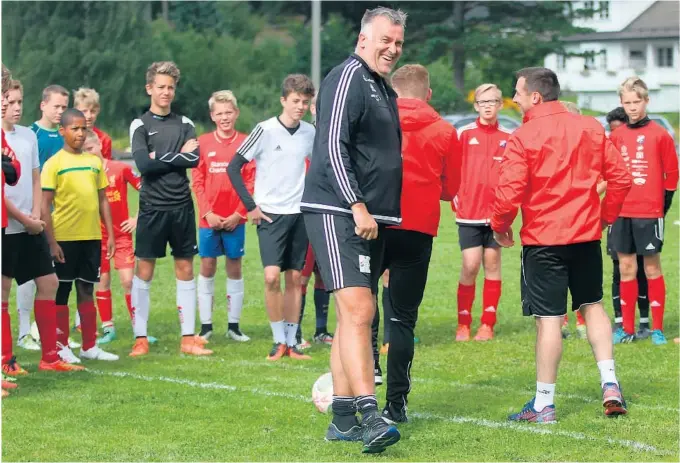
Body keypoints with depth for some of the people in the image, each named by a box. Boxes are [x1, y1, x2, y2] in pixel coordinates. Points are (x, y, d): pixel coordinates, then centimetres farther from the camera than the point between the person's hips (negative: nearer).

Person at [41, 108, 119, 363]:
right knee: (61, 292, 3)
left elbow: (103, 200, 14)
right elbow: (45, 206, -7)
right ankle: (61, 347, 10)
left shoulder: (94, 161, 10)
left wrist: (110, 234, 9)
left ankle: (89, 346, 17)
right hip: (64, 237, -5)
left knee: (86, 290, 11)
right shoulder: (54, 164, -5)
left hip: (91, 236, 5)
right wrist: (51, 241, -13)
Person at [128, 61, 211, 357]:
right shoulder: (140, 125, 1)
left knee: (185, 269, 5)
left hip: (182, 207, 3)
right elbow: (143, 164, -13)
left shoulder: (185, 124, 10)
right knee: (144, 271, -2)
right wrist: (179, 156, -8)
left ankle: (188, 338, 9)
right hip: (152, 207, -3)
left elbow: (194, 159, -5)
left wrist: (160, 158, -11)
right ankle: (140, 339, 3)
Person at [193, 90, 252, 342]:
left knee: (235, 268, 5)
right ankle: (205, 326, 7)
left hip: (235, 219, 0)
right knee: (207, 267, 2)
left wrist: (239, 213, -8)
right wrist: (207, 213, -8)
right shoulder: (203, 142, 2)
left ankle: (234, 326, 11)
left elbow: (251, 182, -1)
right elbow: (197, 181, 0)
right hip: (209, 218, 0)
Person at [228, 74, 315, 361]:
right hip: (270, 214, -4)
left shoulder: (310, 133, 5)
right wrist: (251, 206, -9)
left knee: (294, 278, 5)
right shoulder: (266, 130, -9)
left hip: (299, 214, 4)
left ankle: (291, 342, 11)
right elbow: (233, 168, -7)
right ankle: (279, 340, -4)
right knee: (272, 276, -16)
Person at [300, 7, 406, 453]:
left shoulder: (385, 91, 21)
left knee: (354, 316, 10)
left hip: (370, 220, 10)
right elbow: (333, 147, -18)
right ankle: (369, 416, -25)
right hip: (337, 213, -10)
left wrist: (383, 215, 21)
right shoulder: (348, 77, -9)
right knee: (358, 312, -18)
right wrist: (357, 206, -22)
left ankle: (343, 418, 14)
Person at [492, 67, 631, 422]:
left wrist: (500, 227, 0)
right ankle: (609, 384, 12)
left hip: (543, 239, -5)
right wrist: (605, 215, 17)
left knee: (549, 319, -2)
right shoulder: (591, 129, 4)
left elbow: (509, 193, -17)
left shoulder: (522, 138, -12)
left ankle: (544, 404, 3)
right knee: (592, 306, 20)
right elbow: (620, 177, 5)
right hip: (587, 234, 5)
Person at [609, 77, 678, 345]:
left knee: (652, 268, 1)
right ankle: (627, 329, 11)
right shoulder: (616, 136, 7)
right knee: (626, 269, 6)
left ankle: (657, 329, 7)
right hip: (622, 213, 4)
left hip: (649, 213, -4)